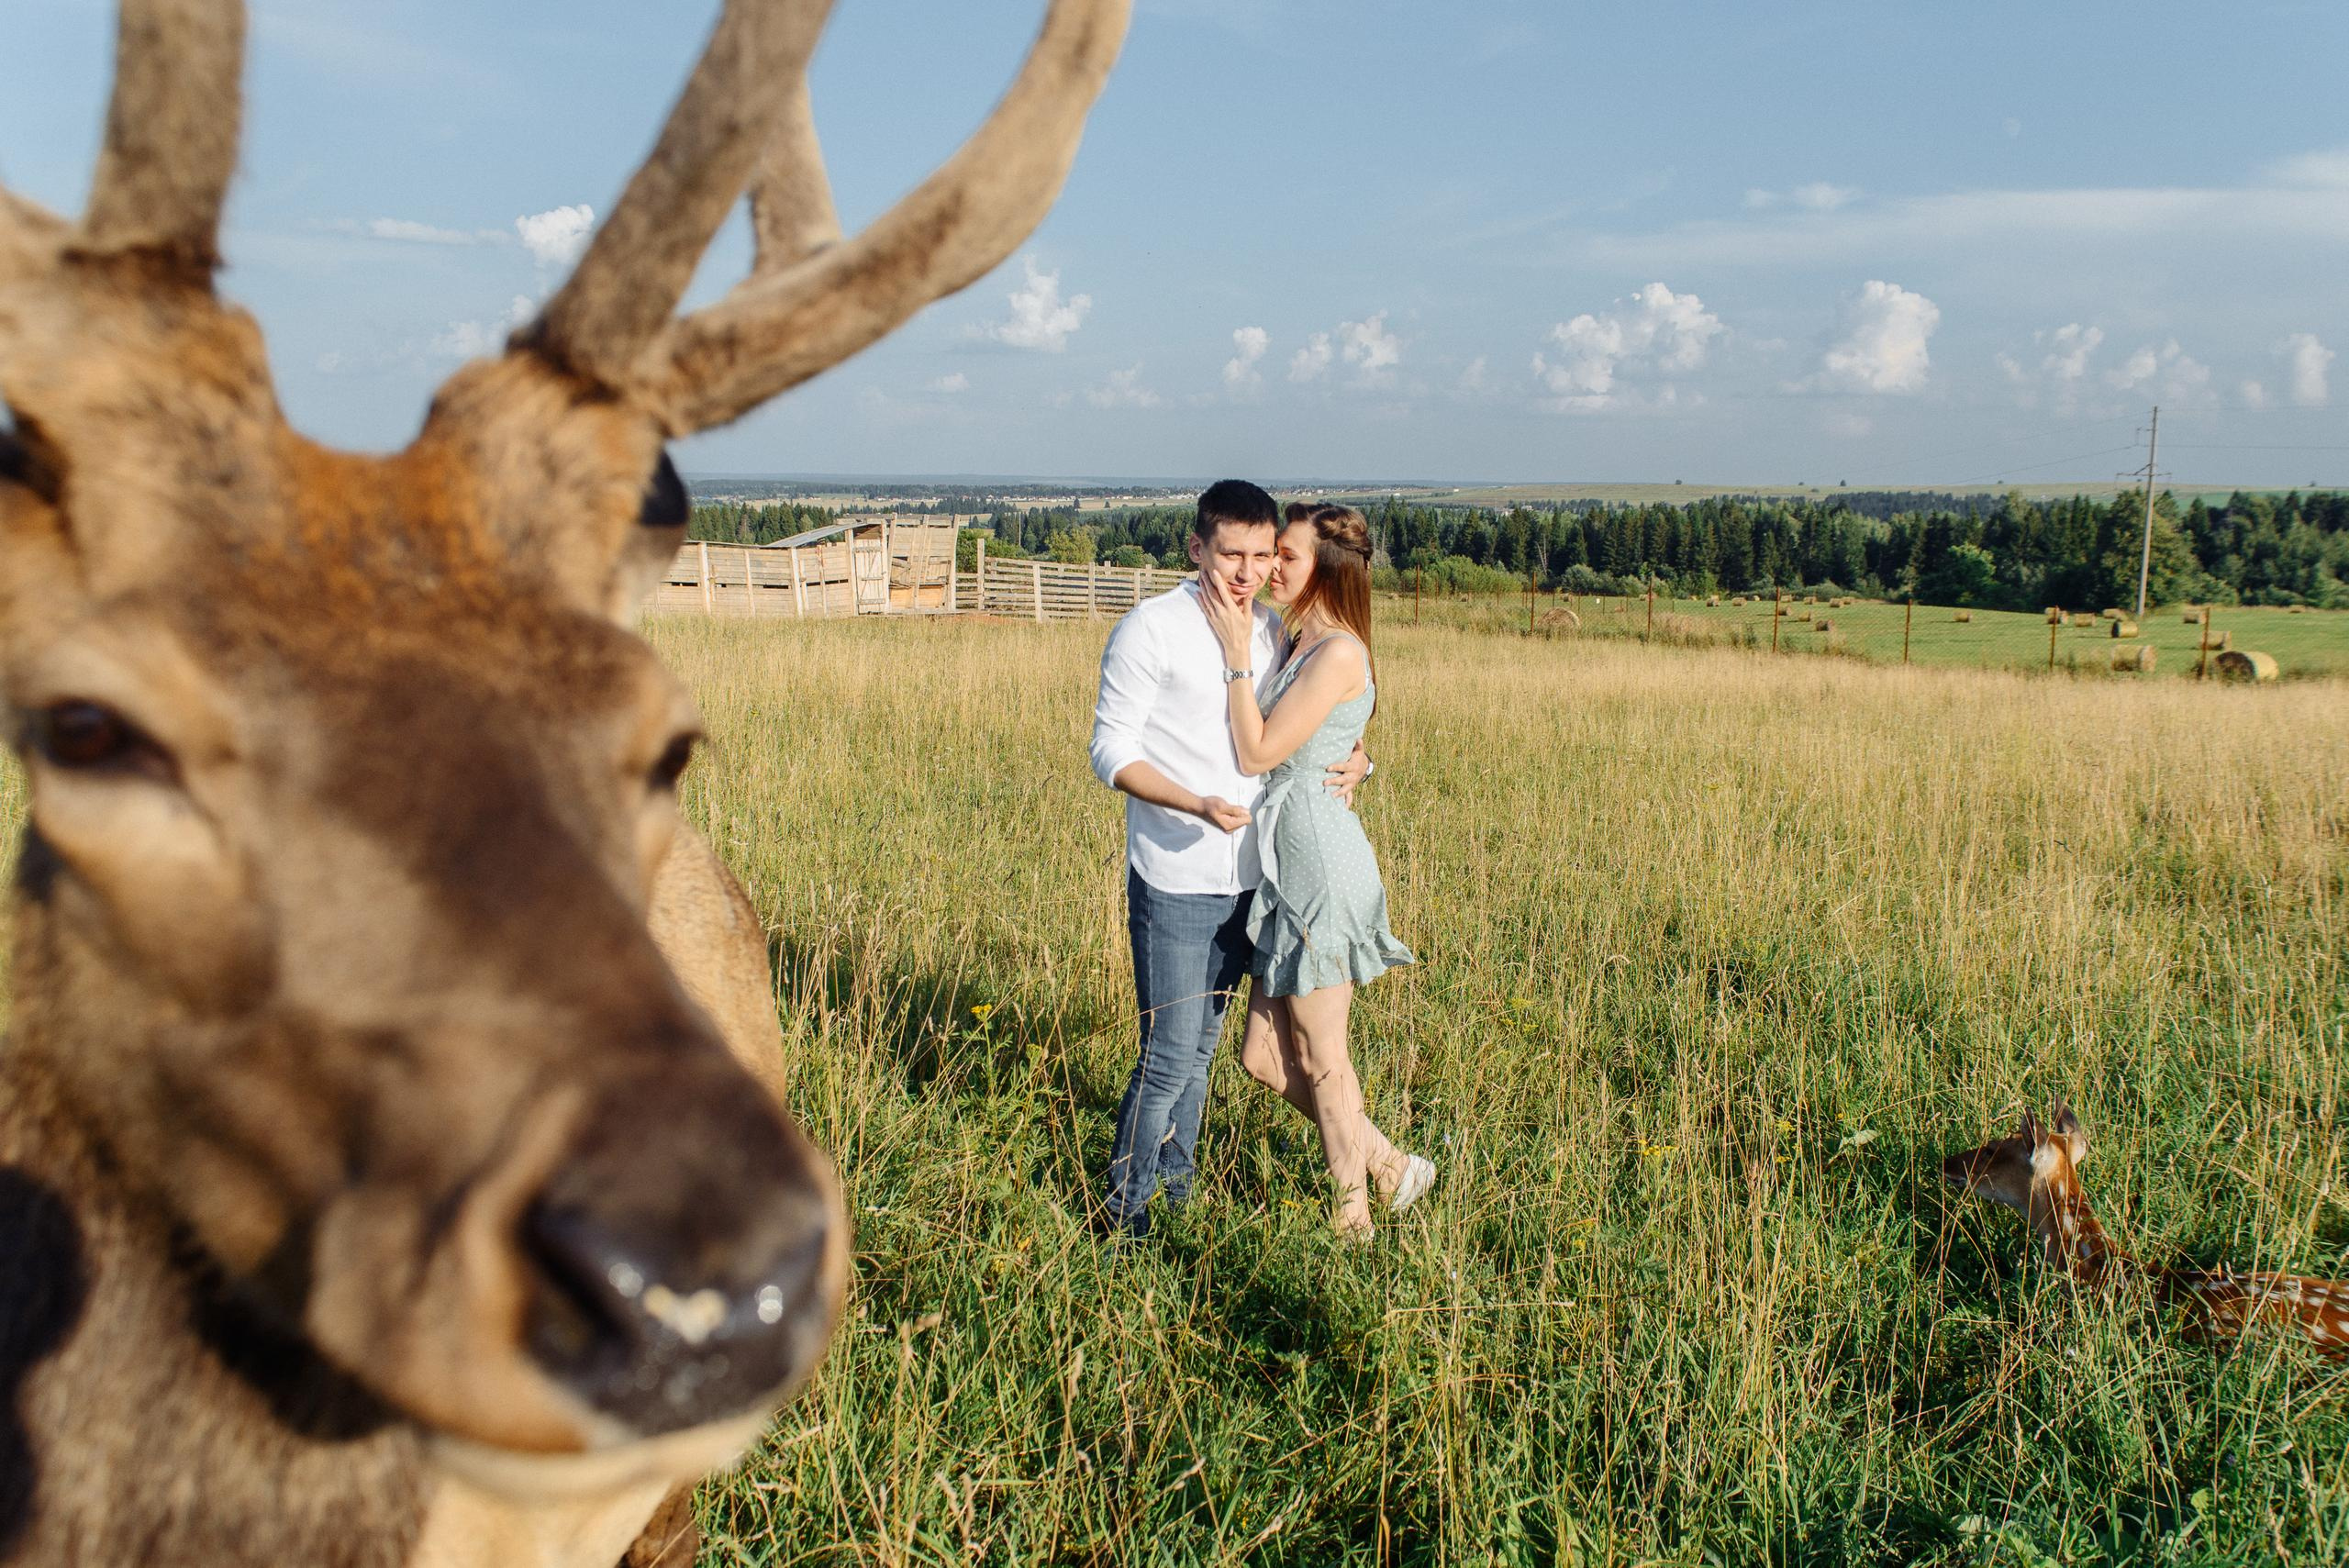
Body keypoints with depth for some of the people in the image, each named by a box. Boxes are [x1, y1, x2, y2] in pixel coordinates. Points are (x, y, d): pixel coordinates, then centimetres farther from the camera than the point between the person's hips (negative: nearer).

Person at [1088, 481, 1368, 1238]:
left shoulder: (1274, 635, 9)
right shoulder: (1152, 628, -9)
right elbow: (1111, 752, -10)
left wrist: (1354, 761, -1)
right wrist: (1198, 805, -25)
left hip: (1247, 881, 6)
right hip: (1175, 883, -6)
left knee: (1202, 1045, 15)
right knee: (1169, 1056, -4)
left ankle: (1175, 1182, 30)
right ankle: (1124, 1208, 12)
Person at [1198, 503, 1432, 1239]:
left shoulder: (1338, 653, -15)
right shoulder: (1294, 642, 13)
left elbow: (1258, 753, -14)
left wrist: (1237, 653, -12)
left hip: (1320, 857, -9)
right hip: (1284, 861, 9)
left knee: (1320, 1059, 4)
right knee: (1264, 1057, 13)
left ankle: (1354, 1222, 21)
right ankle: (1390, 1166, 28)